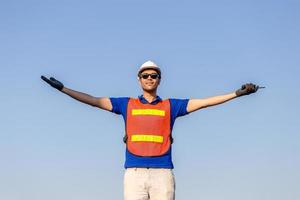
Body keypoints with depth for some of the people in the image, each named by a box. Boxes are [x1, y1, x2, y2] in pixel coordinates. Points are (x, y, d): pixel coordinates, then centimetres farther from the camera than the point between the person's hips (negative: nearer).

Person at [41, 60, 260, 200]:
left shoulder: (170, 106, 16)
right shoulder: (127, 104, 17)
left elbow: (204, 102, 13)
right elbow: (95, 101, 15)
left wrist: (237, 93, 7)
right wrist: (63, 88, 10)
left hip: (162, 173, 0)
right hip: (134, 173, 0)